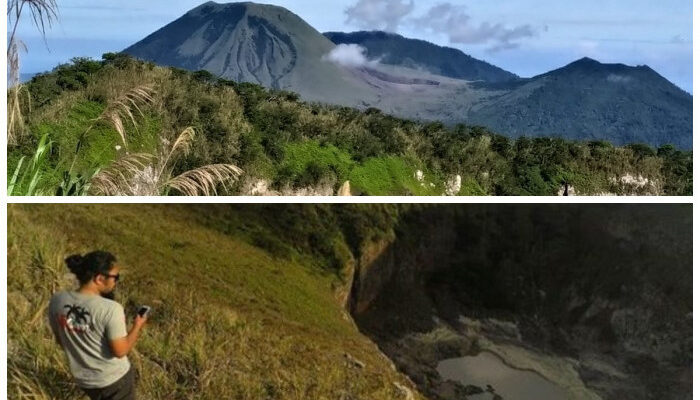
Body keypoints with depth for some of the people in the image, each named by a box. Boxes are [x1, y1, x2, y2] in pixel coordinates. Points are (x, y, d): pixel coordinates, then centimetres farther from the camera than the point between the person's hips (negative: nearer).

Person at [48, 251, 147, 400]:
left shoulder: (57, 301, -12)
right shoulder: (110, 309, -29)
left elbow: (60, 340, 2)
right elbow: (120, 351, -22)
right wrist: (137, 326, -7)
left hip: (83, 378, 5)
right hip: (115, 378, -5)